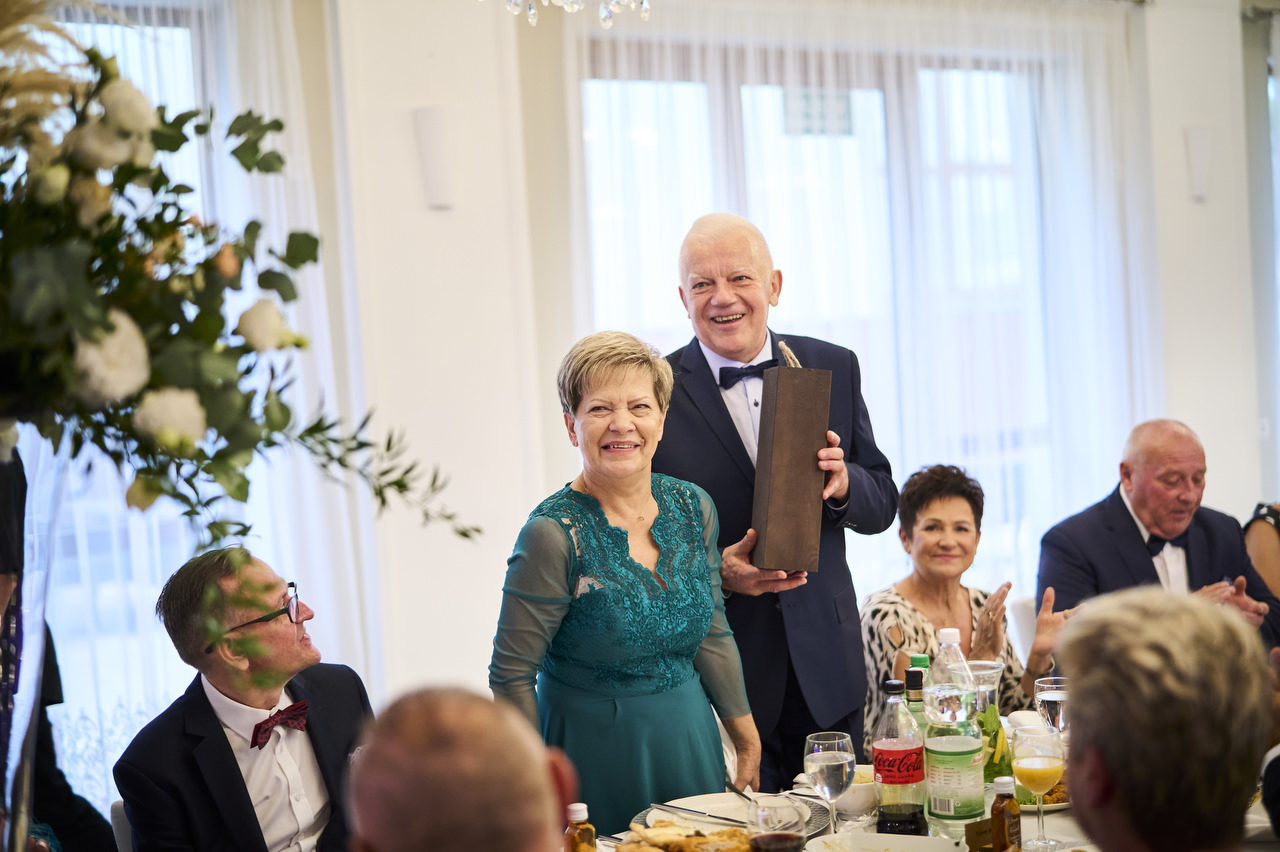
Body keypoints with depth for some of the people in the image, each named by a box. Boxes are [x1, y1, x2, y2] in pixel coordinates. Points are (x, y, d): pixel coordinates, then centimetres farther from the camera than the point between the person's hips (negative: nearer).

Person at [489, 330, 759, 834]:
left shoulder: (693, 509, -2)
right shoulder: (555, 534, -20)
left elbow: (711, 635, 9)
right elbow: (511, 677, -15)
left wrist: (747, 739, 12)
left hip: (690, 735, 6)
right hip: (595, 749, -5)